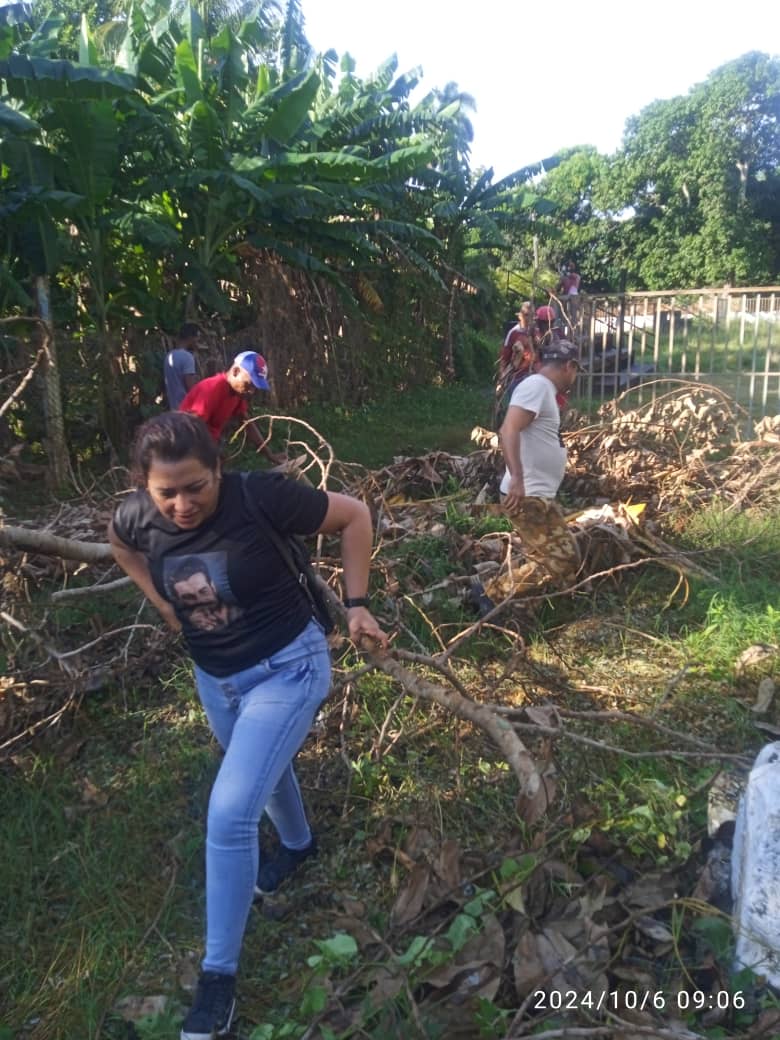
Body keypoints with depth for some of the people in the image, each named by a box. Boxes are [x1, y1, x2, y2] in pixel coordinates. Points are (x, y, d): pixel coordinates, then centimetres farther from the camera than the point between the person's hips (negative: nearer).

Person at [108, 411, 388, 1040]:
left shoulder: (261, 498, -29)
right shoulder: (136, 518, -15)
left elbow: (354, 516, -15)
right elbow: (122, 546, 12)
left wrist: (356, 604, -15)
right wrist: (161, 602, 6)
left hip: (287, 669, -6)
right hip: (214, 677, 6)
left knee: (230, 813, -12)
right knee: (264, 772, 29)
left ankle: (219, 975, 8)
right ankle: (299, 844, 62)